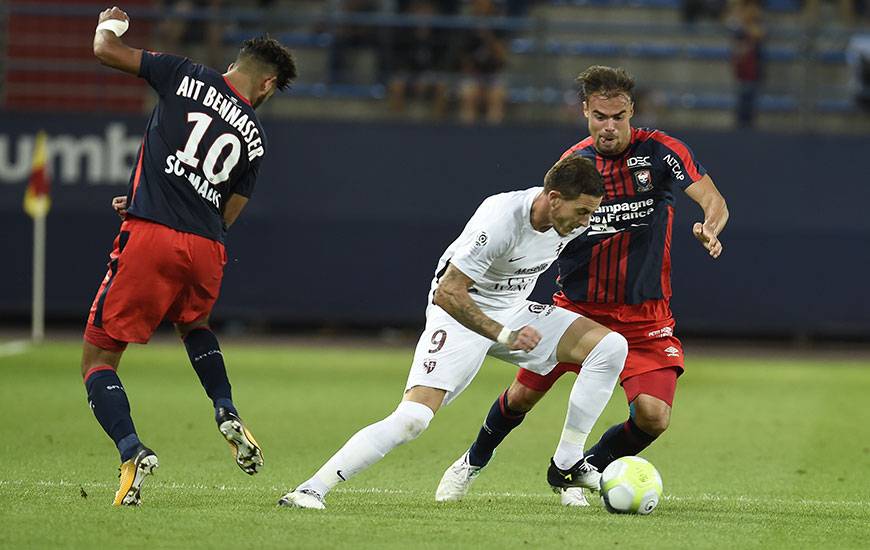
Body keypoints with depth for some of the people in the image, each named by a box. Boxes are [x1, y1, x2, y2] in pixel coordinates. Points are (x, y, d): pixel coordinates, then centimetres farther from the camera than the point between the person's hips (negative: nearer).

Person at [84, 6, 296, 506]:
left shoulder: (187, 77, 4)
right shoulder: (254, 136, 14)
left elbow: (106, 50, 6)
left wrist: (110, 22, 30)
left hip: (150, 239, -4)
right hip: (207, 251, 4)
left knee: (98, 357, 5)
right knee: (193, 321, 38)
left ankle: (132, 451, -18)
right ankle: (228, 414, 18)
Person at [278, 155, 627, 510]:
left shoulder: (571, 217, -10)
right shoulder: (501, 220, -32)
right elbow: (447, 293, -31)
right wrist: (504, 336, -34)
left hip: (513, 313, 7)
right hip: (460, 314, -7)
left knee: (611, 346, -9)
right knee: (413, 417, -24)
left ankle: (568, 464, -2)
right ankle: (312, 490, -20)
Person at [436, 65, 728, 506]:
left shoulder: (659, 151, -8)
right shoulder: (572, 163, -1)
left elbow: (714, 201, -13)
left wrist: (709, 228, -35)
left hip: (644, 316, -1)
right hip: (577, 305, 2)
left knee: (653, 417, -16)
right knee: (524, 394, 2)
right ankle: (473, 462, 34)